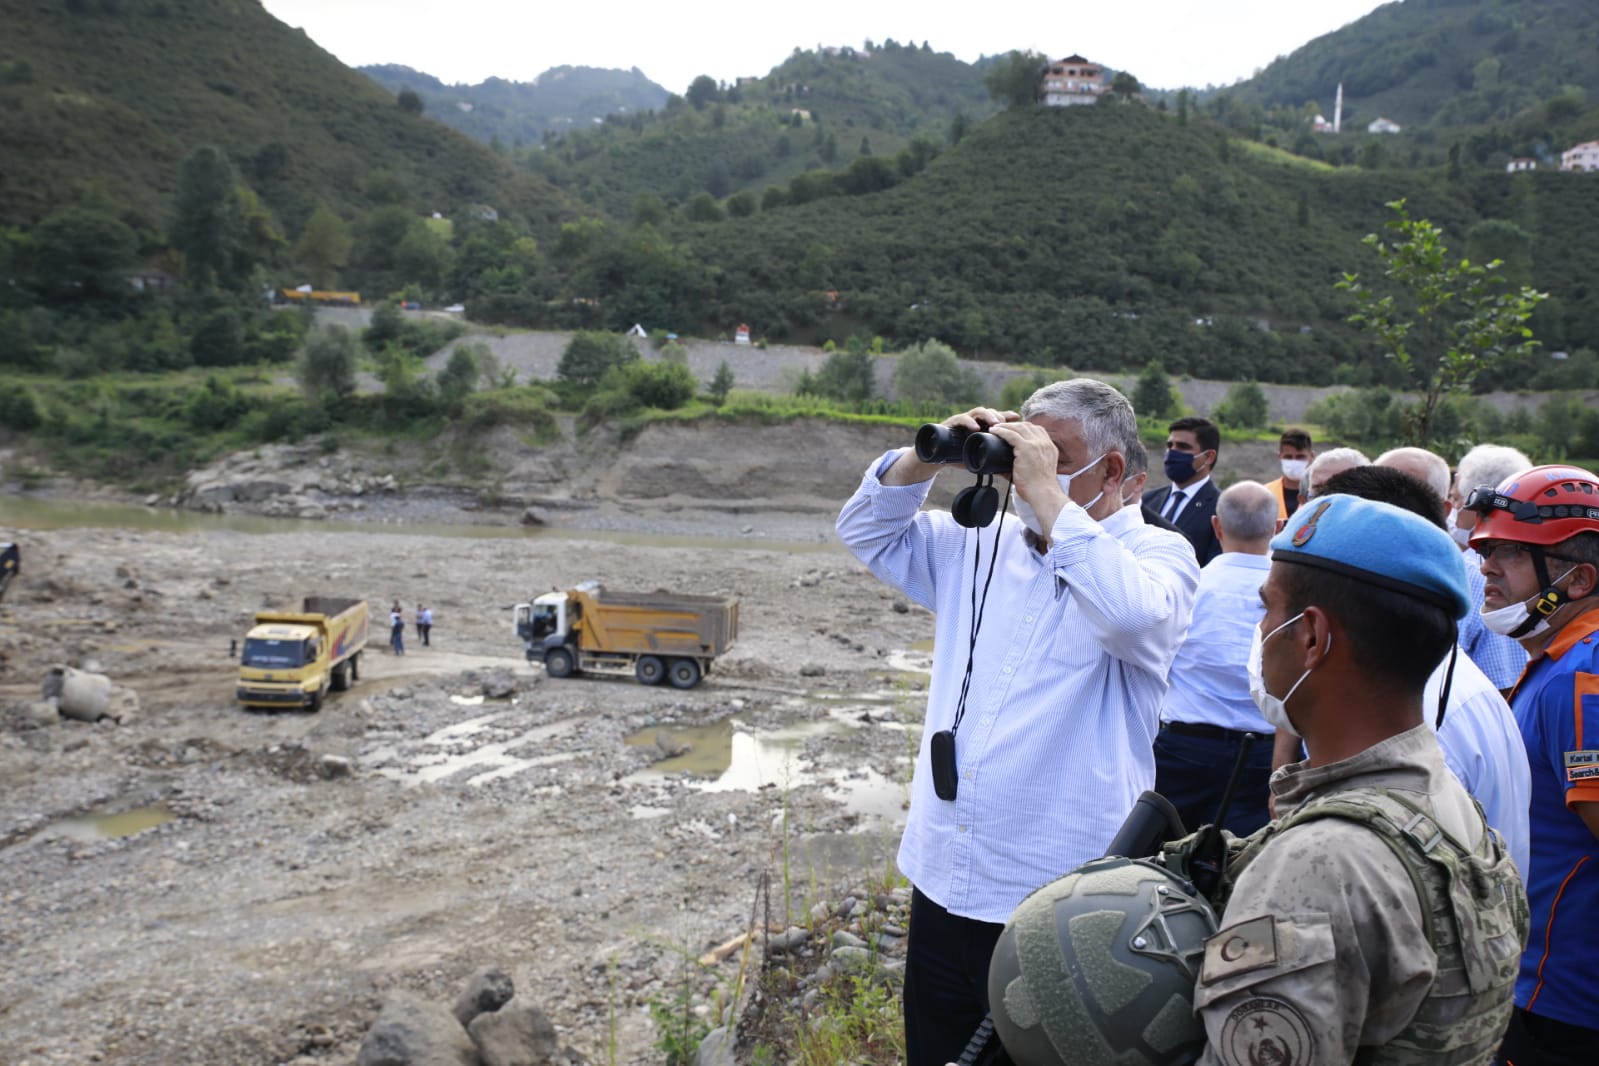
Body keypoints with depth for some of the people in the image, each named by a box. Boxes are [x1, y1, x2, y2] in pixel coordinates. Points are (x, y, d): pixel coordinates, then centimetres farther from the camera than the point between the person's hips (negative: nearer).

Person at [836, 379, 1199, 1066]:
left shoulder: (1158, 554, -6)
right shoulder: (982, 546, 10)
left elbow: (1132, 616, -29)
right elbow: (866, 531, 16)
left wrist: (1047, 494, -23)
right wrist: (930, 456, 0)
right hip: (943, 881, 6)